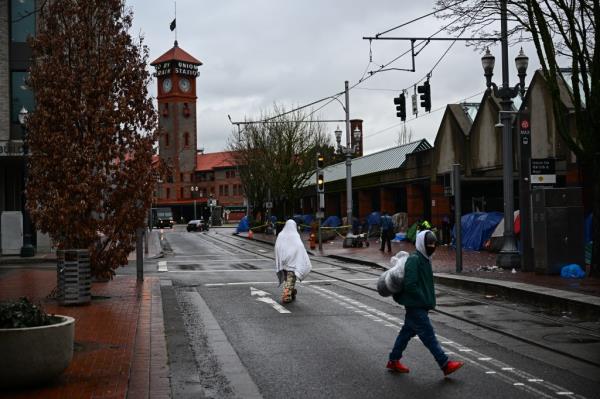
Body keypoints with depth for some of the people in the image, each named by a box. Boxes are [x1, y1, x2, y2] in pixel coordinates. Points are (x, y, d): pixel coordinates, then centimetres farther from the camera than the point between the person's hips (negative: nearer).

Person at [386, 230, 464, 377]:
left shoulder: (425, 259, 12)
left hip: (421, 305, 10)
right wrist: (425, 301, -17)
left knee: (408, 331, 15)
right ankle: (445, 364, -5)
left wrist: (430, 301, 14)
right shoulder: (414, 260, -17)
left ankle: (393, 360, 25)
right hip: (415, 305, -10)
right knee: (428, 334, -6)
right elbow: (410, 284, -23)